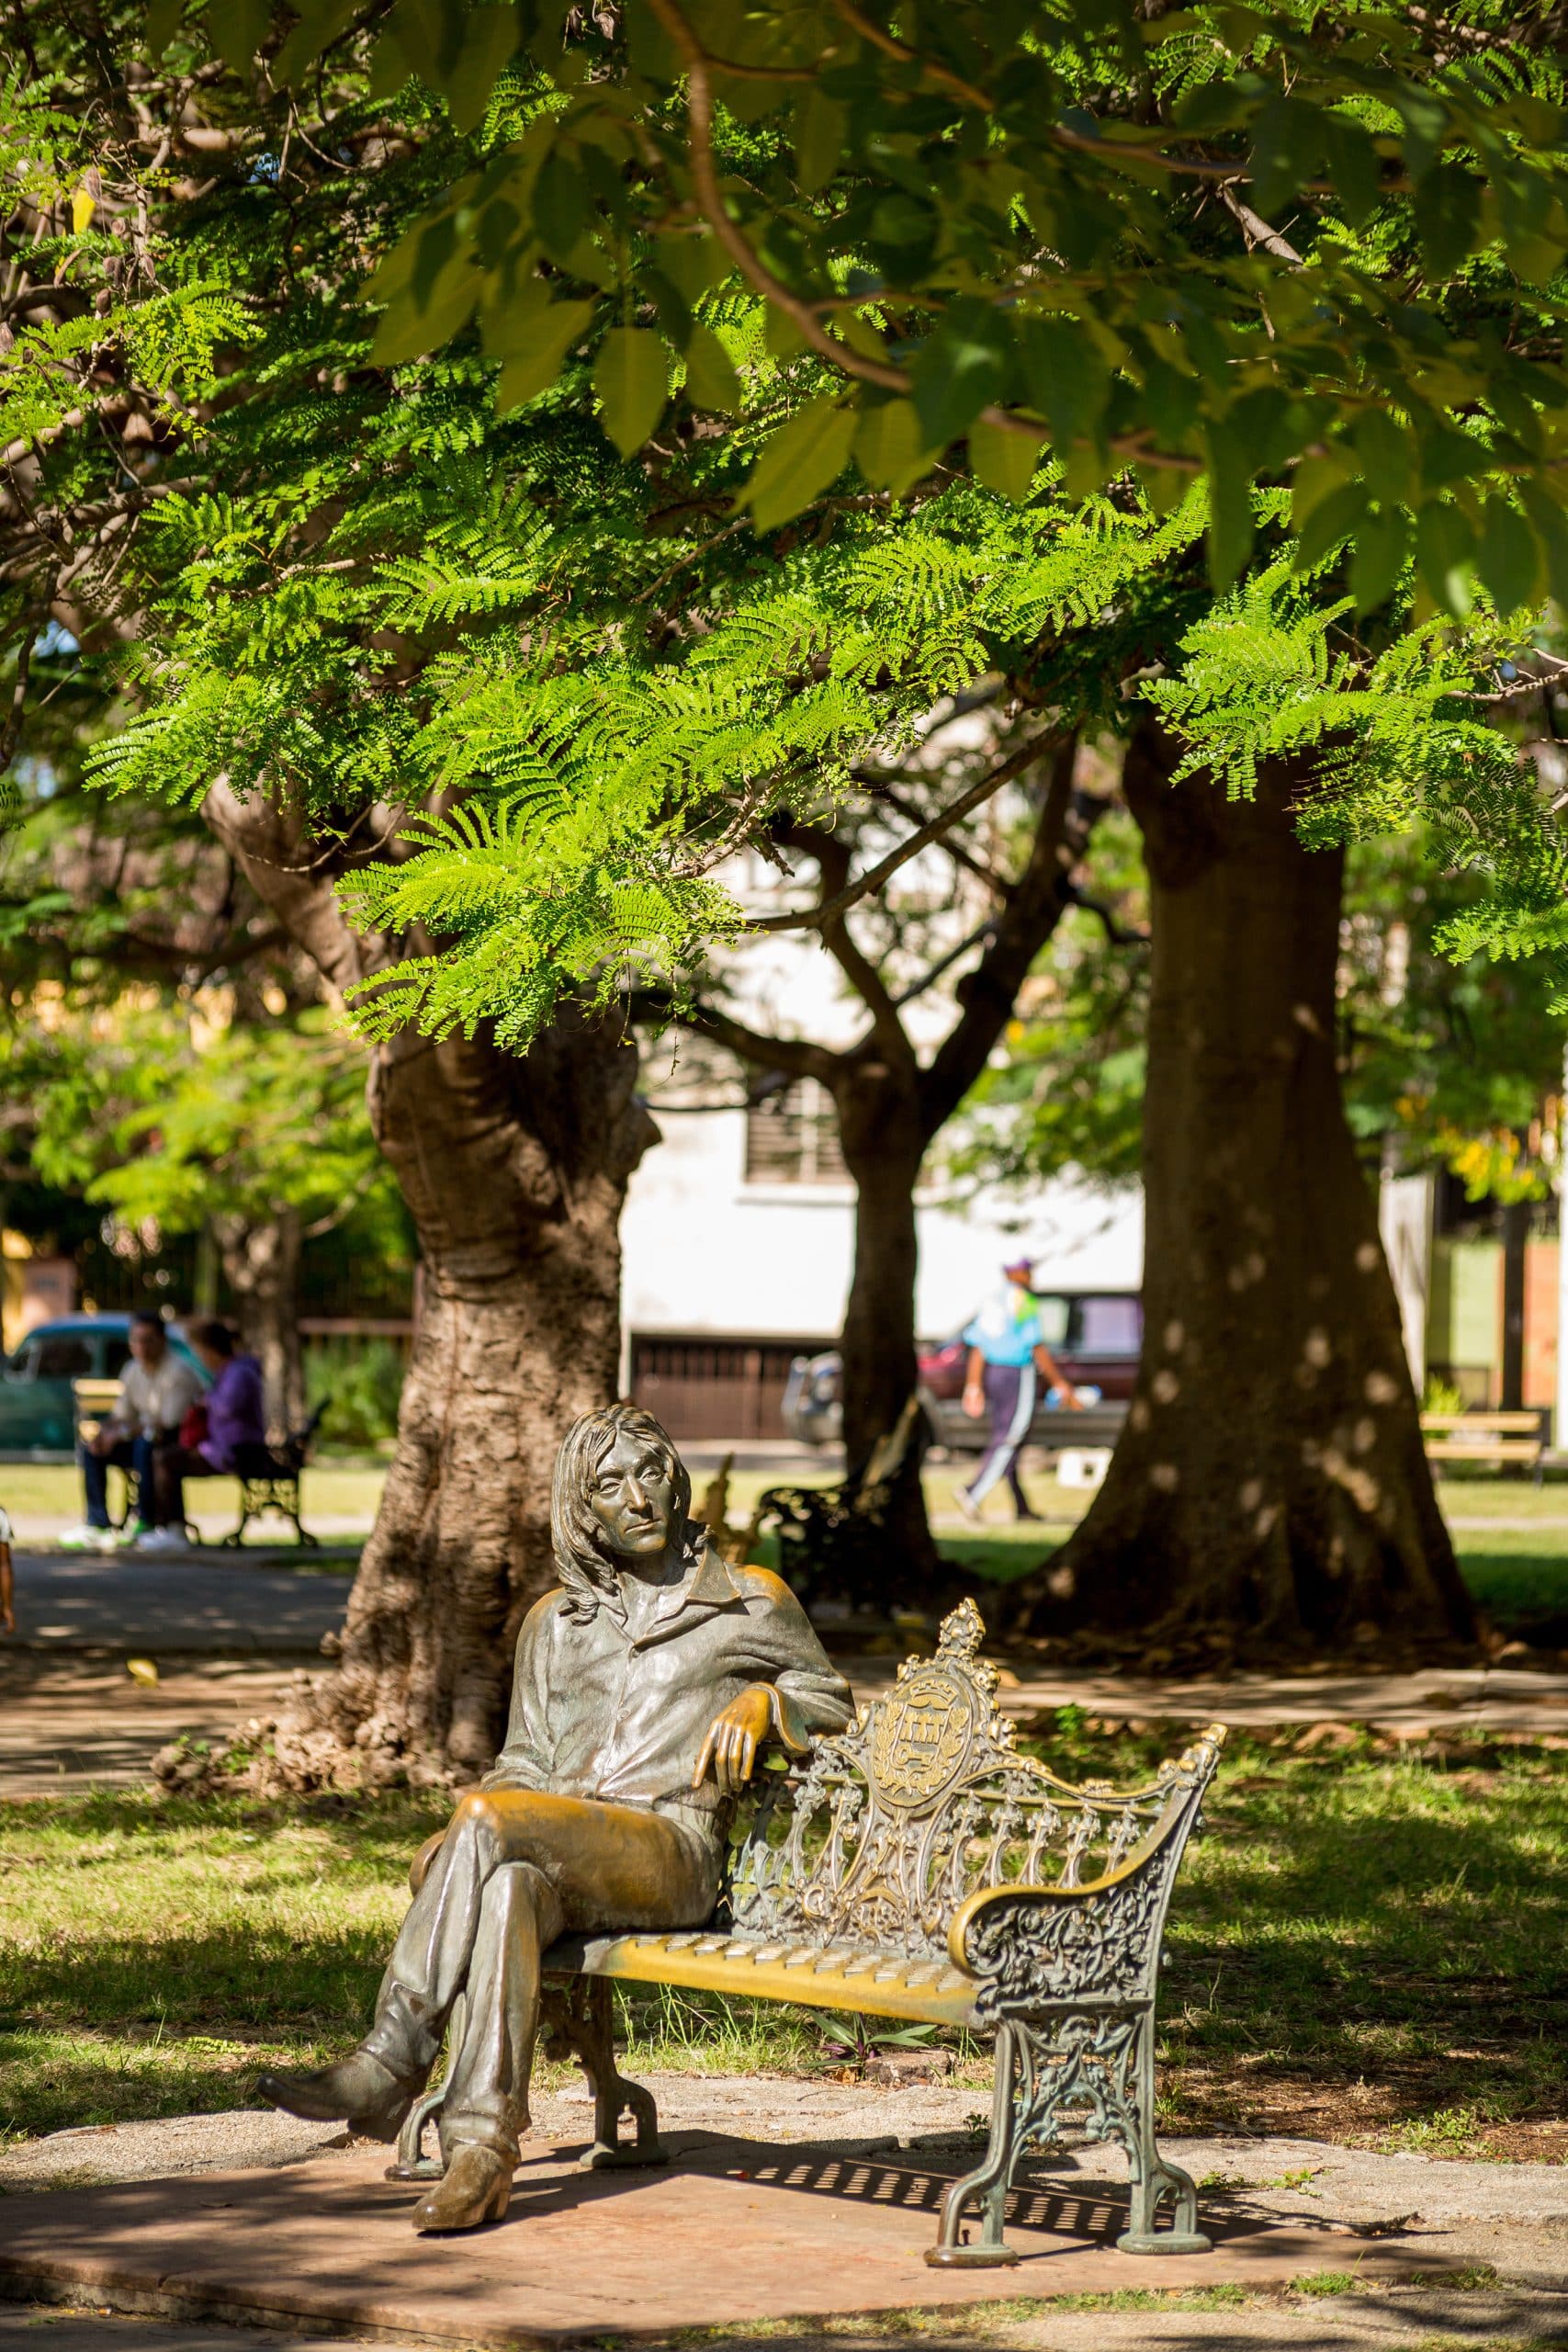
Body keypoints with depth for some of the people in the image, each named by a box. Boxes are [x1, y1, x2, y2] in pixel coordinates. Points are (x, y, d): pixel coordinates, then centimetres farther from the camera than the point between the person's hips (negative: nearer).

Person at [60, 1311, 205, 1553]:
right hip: (148, 1439, 8)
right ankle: (97, 1523, -7)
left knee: (145, 1442, -38)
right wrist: (104, 1430, -11)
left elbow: (170, 1424, -26)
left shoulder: (179, 1371, -20)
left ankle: (146, 1522, -28)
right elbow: (122, 1415, 13)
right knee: (88, 1447, -1)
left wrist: (123, 1432, -23)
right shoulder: (132, 1372, 5)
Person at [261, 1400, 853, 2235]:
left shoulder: (749, 1602, 13)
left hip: (672, 1858, -3)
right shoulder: (555, 1621, 22)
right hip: (559, 1858, 4)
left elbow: (831, 1699, 21)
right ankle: (481, 2152, -46)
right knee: (509, 1885, -37)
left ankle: (390, 2064, -31)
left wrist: (760, 1702, -2)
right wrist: (462, 1846, -2)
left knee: (488, 1819, -32)